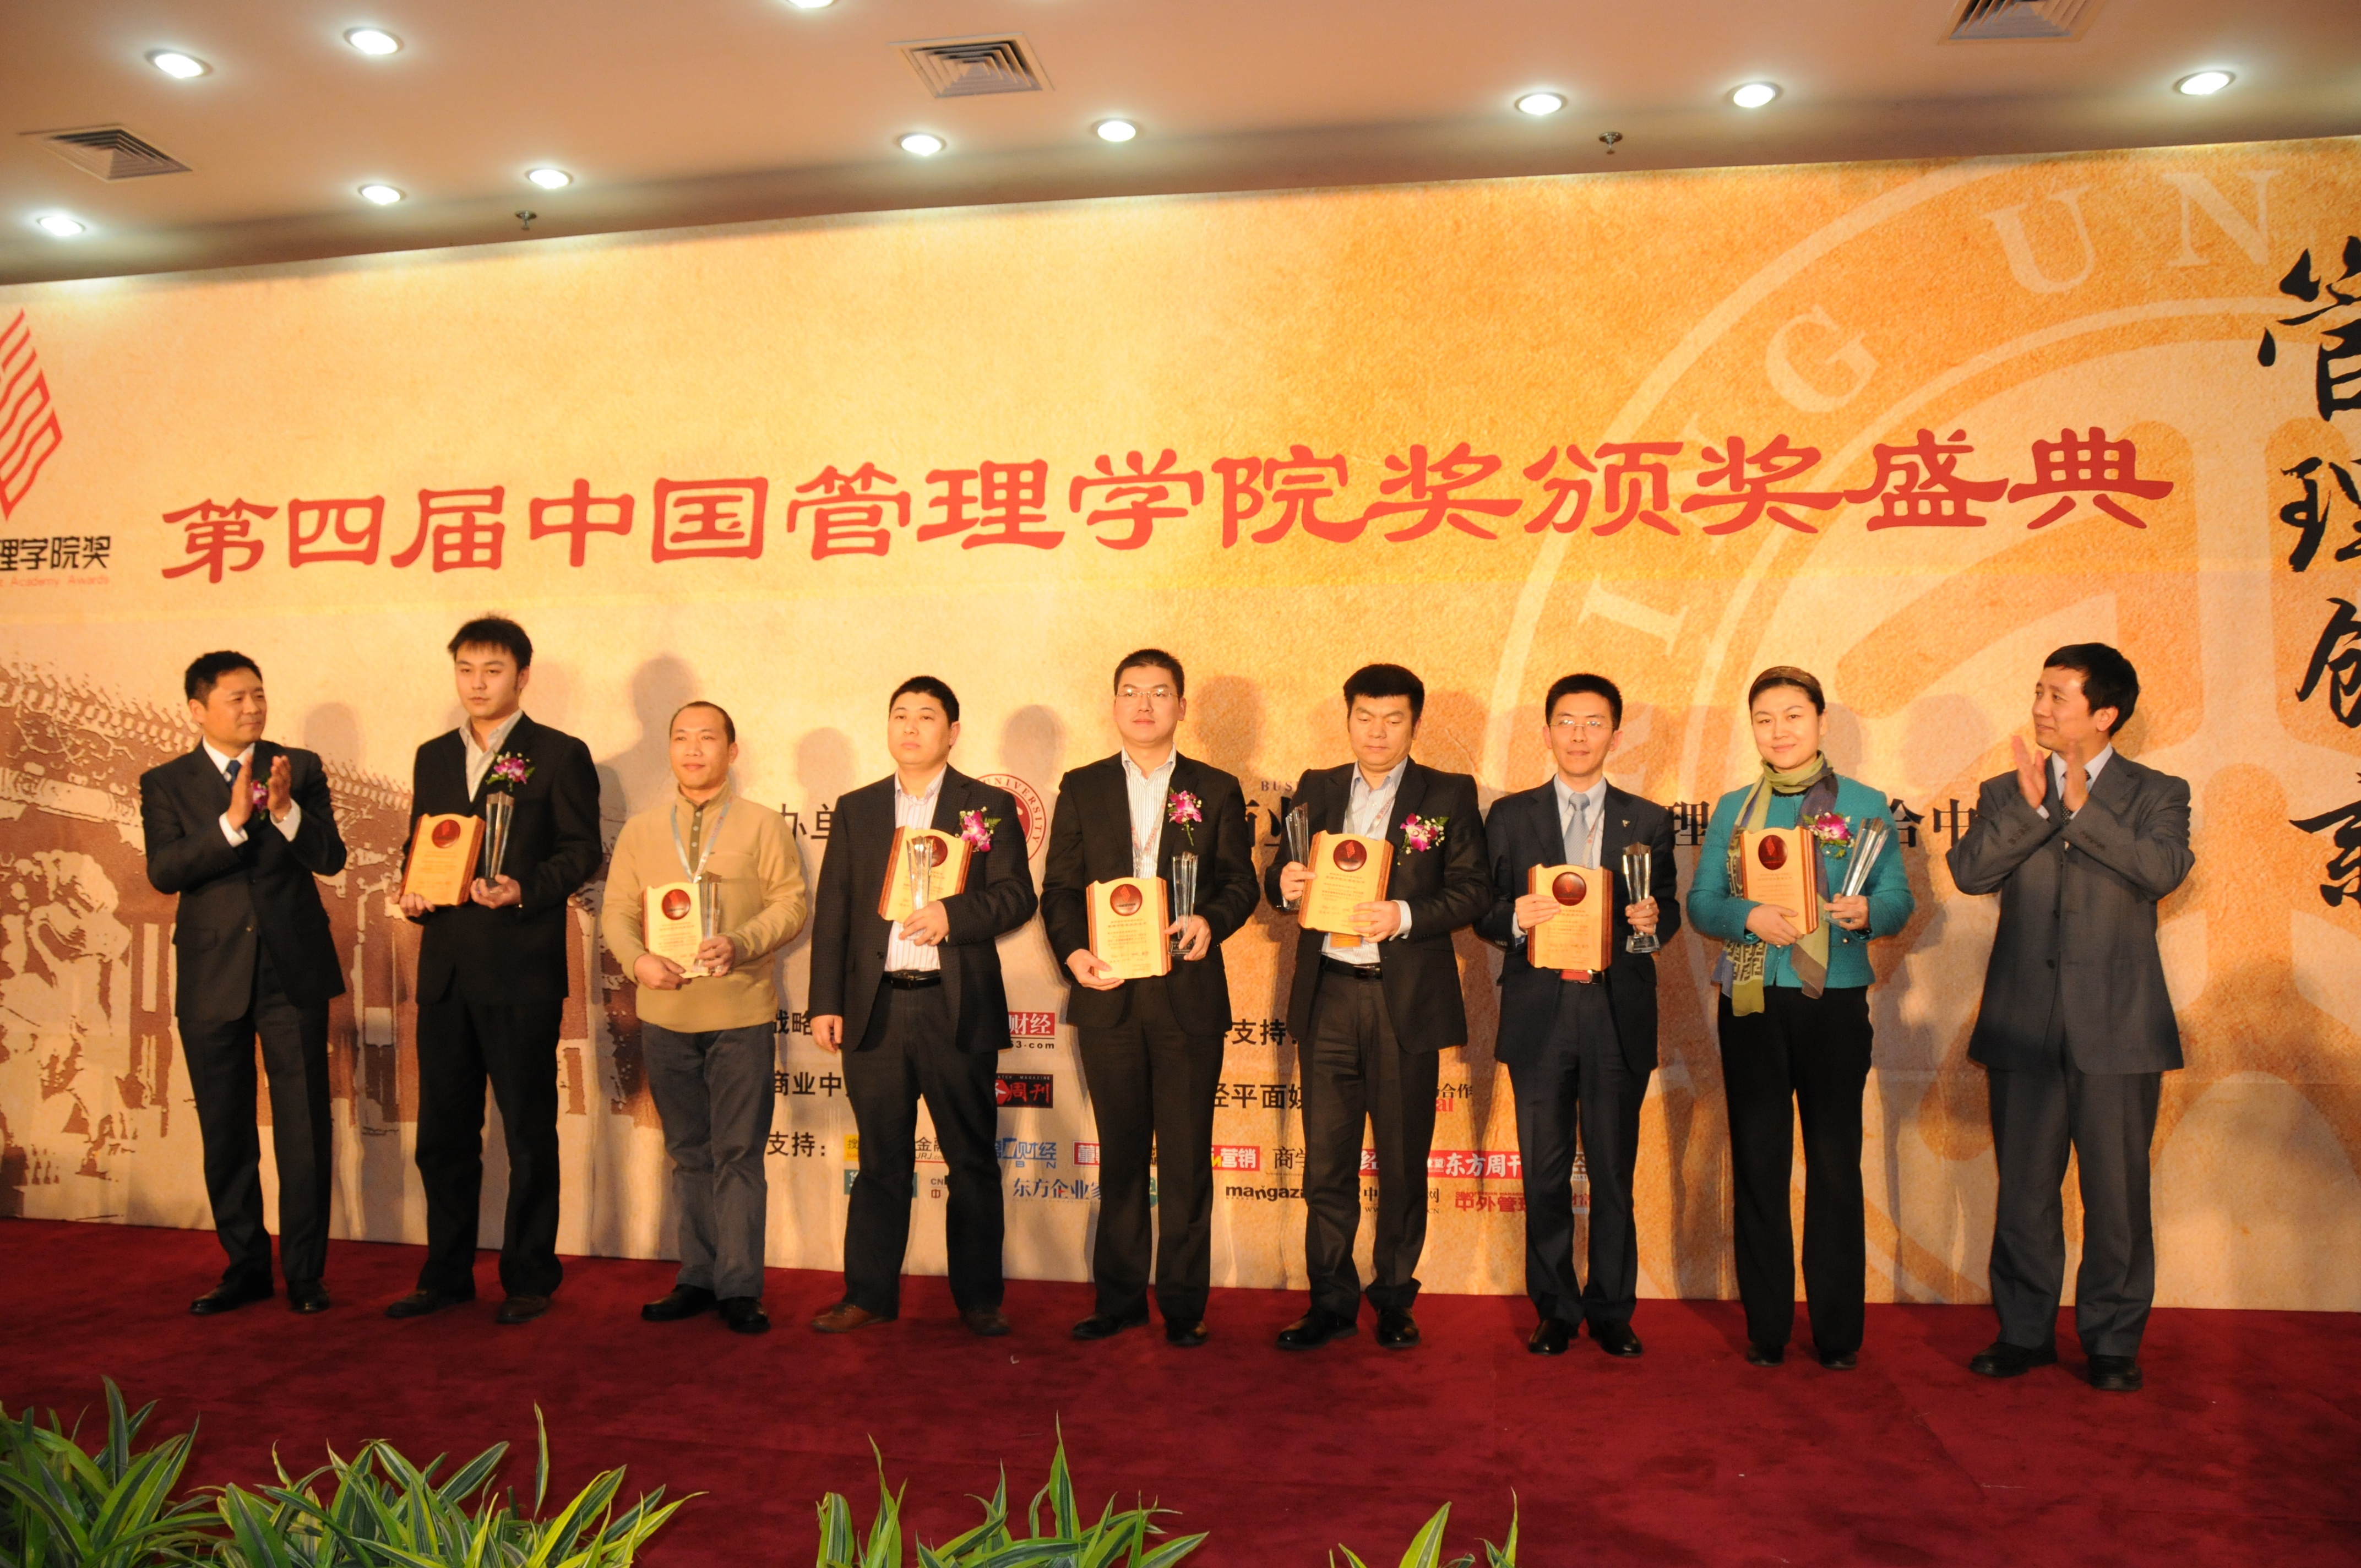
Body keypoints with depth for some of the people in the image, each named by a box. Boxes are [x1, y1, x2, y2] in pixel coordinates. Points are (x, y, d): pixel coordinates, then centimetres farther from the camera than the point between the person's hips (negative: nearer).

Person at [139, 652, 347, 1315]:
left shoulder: (301, 769, 4)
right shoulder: (166, 784, 4)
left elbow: (330, 858, -5)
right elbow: (163, 871, -10)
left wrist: (285, 811, -22)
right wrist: (233, 821, -22)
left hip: (293, 969, -1)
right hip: (213, 976, 1)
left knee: (304, 1128, -1)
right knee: (226, 1134, 11)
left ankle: (305, 1271, 10)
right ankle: (245, 1267, 25)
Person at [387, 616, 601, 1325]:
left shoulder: (559, 755, -1)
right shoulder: (433, 758, 16)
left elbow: (581, 850, -5)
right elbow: (418, 846, 21)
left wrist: (524, 889, -20)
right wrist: (412, 890, 1)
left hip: (522, 971, -5)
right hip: (445, 968, 6)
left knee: (529, 1129, 3)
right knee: (442, 1130, 12)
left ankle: (529, 1277, 15)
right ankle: (446, 1274, 25)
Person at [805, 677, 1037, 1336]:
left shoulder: (990, 806, 5)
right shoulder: (856, 809, 13)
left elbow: (1017, 897, -3)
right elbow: (832, 913, 9)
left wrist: (953, 915, -19)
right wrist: (825, 1003, 3)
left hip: (959, 1009, -2)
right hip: (875, 1009, 2)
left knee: (973, 1161, 5)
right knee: (881, 1160, 9)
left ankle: (979, 1297, 16)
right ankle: (869, 1294, 21)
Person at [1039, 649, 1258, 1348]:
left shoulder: (1216, 791, 8)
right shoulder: (1081, 789, 10)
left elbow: (1241, 882, 5)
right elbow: (1058, 889, 6)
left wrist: (1210, 921, -16)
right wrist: (1073, 952, -11)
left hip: (1188, 995, -1)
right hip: (1107, 995, 1)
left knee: (1186, 1155, 3)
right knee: (1120, 1153, 9)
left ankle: (1183, 1302, 14)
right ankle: (1119, 1296, 21)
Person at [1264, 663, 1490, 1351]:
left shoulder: (1449, 795, 4)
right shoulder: (1317, 789, 12)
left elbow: (1474, 889, -4)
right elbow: (1284, 874, 11)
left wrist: (1404, 916, -18)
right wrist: (1285, 881, -13)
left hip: (1407, 1000, -2)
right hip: (1327, 993, 2)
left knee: (1403, 1160, 7)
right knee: (1326, 1159, 5)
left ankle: (1394, 1300, 22)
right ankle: (1331, 1303, 17)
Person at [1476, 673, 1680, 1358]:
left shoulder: (1649, 821, 9)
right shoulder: (1509, 817, 7)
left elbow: (1667, 913, 8)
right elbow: (1484, 916, 4)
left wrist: (1651, 919, -14)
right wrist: (1515, 918, -17)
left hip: (1618, 1016, 0)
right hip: (1540, 1012, 0)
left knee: (1613, 1173, 7)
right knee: (1545, 1174, 6)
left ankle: (1612, 1311, 21)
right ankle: (1555, 1311, 20)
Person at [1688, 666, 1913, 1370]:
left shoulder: (1864, 804, 6)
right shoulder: (1733, 808, 11)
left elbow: (1898, 900, 3)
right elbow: (1701, 902, 7)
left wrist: (1866, 912, -19)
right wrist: (1750, 917, -13)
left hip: (1835, 1002, -1)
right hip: (1751, 1001, 2)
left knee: (1835, 1163, 1)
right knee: (1758, 1163, 5)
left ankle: (1838, 1331, 13)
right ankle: (1766, 1327, 15)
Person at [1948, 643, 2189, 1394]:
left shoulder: (2157, 793, 5)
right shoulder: (2005, 793, 10)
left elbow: (2163, 870, -14)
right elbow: (1970, 871, -6)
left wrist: (2082, 807, -15)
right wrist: (2032, 805, -14)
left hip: (2117, 1026, -2)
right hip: (2025, 1024, 2)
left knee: (2116, 1191, 4)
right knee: (2023, 1189, 9)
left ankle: (2113, 1341, 19)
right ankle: (2025, 1332, 22)